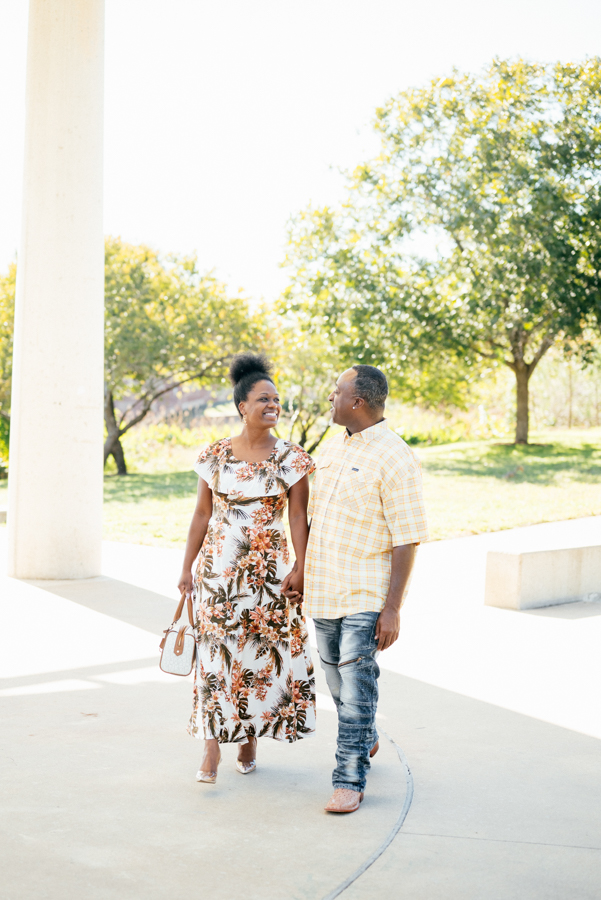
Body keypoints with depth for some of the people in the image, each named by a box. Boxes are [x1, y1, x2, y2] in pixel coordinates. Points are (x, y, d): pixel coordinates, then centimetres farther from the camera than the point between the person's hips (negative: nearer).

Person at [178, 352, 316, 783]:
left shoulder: (292, 459, -2)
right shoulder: (215, 455, 2)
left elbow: (298, 518, -4)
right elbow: (202, 514, 7)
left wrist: (299, 570, -12)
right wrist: (187, 567, 7)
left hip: (268, 570, -1)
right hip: (218, 568, 1)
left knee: (261, 653, 4)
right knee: (216, 652, -1)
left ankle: (250, 736, 23)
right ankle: (213, 748, 5)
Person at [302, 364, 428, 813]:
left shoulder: (395, 459, -14)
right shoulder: (334, 446, 10)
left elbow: (406, 541, -15)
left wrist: (393, 609, -18)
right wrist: (303, 574, 19)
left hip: (365, 596, -7)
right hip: (324, 589, 8)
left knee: (356, 688, -5)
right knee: (338, 679, 17)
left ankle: (350, 779, 4)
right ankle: (365, 740, 40)